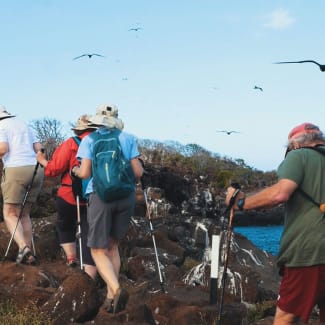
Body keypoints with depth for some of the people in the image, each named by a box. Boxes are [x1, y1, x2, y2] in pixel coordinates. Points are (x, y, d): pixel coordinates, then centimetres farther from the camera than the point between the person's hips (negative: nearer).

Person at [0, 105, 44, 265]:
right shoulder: (24, 124, 23)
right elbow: (39, 148, 16)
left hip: (15, 170, -6)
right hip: (36, 170, 6)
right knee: (24, 214, 15)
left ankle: (23, 247, -21)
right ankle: (29, 254, 9)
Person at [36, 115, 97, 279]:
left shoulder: (71, 144, -7)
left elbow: (54, 169, -8)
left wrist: (42, 161, 9)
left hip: (69, 196, -2)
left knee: (65, 226, 25)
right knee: (90, 235, 4)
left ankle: (71, 258, 17)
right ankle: (89, 277, -1)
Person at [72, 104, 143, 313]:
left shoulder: (89, 140, 2)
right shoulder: (128, 138, 6)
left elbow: (85, 172, -5)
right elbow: (138, 172, 2)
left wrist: (75, 171, 17)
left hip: (100, 196, -3)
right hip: (126, 196, 3)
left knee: (99, 250, 4)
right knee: (113, 245, 19)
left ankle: (116, 289, -20)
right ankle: (111, 296, 15)